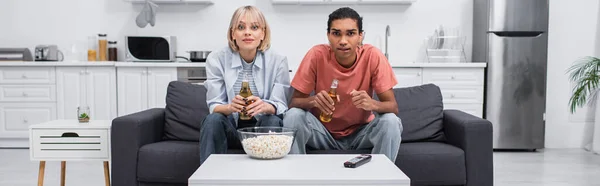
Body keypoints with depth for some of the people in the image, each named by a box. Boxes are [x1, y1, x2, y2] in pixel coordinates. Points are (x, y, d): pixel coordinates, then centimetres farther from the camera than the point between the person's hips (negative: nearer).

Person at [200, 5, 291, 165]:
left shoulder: (278, 61, -6)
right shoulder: (216, 59, -5)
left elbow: (281, 106, -11)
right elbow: (214, 106, -9)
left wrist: (266, 107, -36)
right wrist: (229, 107, -34)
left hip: (262, 128, 0)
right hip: (230, 128, 0)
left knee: (273, 121, -30)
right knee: (213, 120, -29)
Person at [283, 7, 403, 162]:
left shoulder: (373, 56, -16)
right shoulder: (317, 55, -17)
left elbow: (393, 107, -15)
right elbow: (294, 102, -12)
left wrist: (372, 104, -38)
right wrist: (313, 100, -36)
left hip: (360, 133, 0)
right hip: (323, 131, 0)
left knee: (391, 122, -26)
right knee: (293, 116, -26)